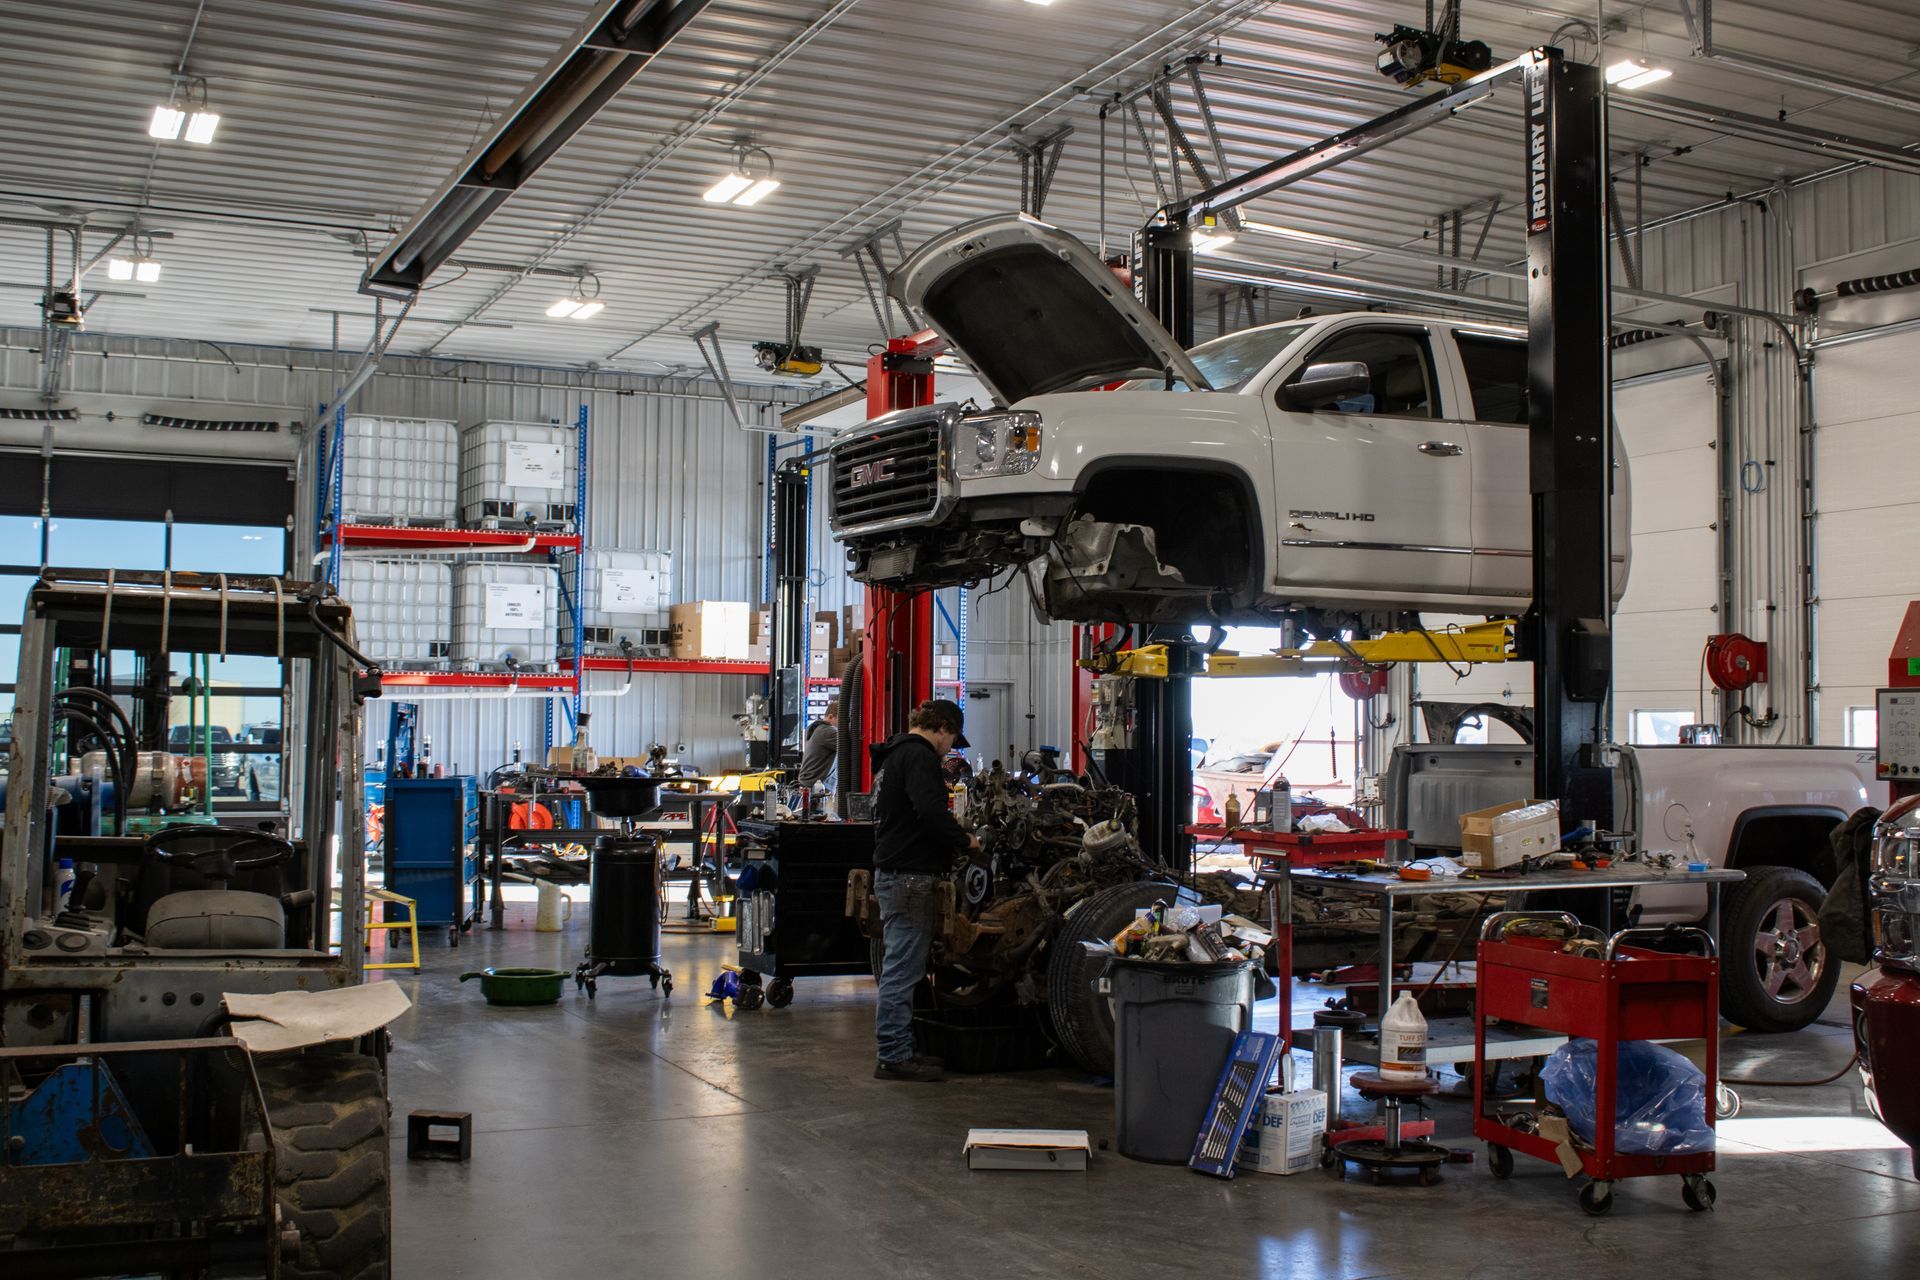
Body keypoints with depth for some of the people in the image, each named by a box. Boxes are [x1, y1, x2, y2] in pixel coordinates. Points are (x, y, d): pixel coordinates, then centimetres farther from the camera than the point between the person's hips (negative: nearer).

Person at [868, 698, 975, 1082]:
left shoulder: (893, 755, 21)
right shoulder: (919, 755, -12)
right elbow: (930, 811, -25)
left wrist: (947, 848, 22)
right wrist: (964, 841, -11)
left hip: (892, 872, 11)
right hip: (909, 876, -11)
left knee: (901, 968, 15)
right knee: (903, 968, -7)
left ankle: (898, 1049, 22)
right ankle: (893, 1057, -4)